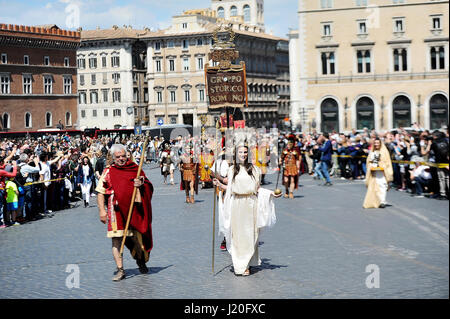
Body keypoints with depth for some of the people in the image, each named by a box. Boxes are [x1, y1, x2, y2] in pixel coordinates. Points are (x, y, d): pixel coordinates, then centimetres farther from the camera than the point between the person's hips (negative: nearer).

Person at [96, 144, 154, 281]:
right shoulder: (108, 172, 4)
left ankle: (141, 260, 36)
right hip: (116, 210, -1)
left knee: (137, 237, 7)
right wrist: (102, 210, -8)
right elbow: (100, 192, 2)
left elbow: (148, 186, 14)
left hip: (134, 209, 1)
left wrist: (141, 185, -9)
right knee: (116, 239, -6)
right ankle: (120, 269, -1)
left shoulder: (135, 169, 8)